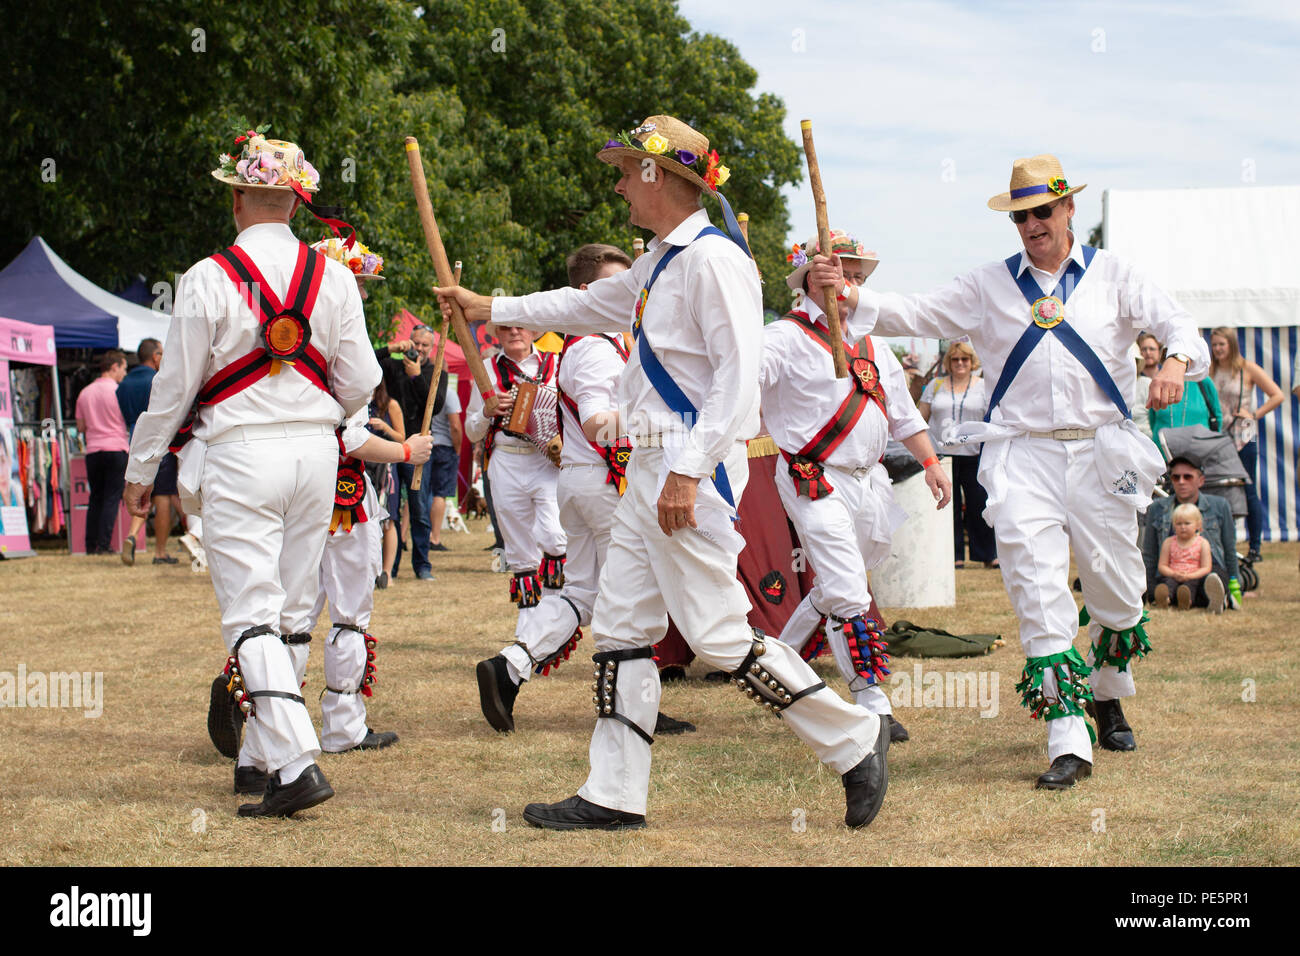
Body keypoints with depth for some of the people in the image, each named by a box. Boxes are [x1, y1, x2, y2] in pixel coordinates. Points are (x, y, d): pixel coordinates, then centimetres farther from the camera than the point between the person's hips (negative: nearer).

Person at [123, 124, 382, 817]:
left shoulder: (209, 279, -7)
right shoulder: (332, 277, 3)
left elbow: (175, 385, -2)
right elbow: (361, 381, 4)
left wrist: (141, 469, 10)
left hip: (240, 454, -4)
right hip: (316, 453, 4)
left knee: (251, 615, -6)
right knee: (292, 611, 13)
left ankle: (295, 764, -18)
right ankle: (264, 754, 20)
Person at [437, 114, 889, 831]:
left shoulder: (712, 257, -13)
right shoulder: (660, 261, 17)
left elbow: (738, 375, -21)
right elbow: (589, 305, 34)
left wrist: (687, 472, -26)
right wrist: (490, 308, 36)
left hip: (694, 467, -10)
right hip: (650, 467, 10)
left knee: (717, 633, -10)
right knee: (620, 627, 8)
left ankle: (854, 739, 1)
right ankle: (614, 796, 12)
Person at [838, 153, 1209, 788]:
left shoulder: (1112, 276, 10)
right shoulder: (989, 287, 11)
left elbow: (1178, 324, 2)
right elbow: (915, 315, 5)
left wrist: (1176, 361, -21)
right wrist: (848, 297, -13)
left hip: (1100, 455, 1)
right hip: (1023, 456, 0)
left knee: (1116, 588, 7)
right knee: (1038, 592, -13)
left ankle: (1108, 698, 37)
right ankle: (1068, 741, -14)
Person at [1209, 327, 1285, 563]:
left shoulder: (1248, 369, -1)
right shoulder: (1210, 371, 9)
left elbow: (1277, 395, -2)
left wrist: (1254, 414, -7)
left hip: (1244, 439, -4)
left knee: (1248, 492, -1)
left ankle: (1255, 548, 4)